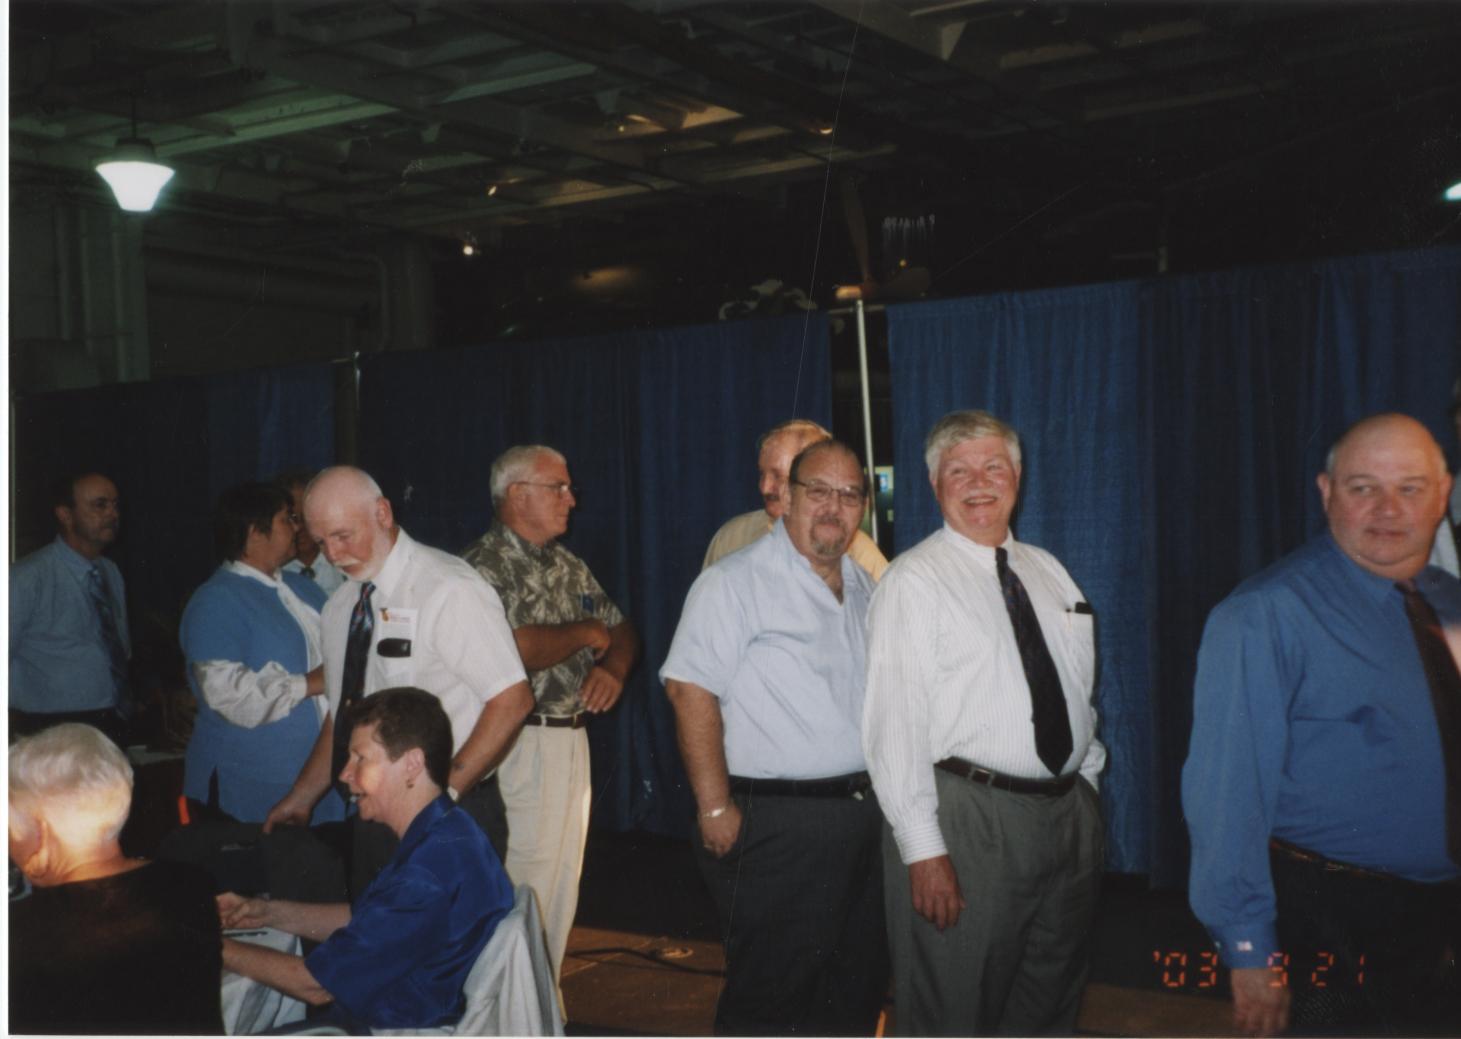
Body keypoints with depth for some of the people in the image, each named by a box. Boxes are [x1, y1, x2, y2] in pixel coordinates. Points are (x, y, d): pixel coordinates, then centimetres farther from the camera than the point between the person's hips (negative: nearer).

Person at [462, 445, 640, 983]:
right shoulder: (487, 565, -11)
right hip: (522, 744, -8)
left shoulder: (568, 566, 16)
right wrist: (585, 634, -9)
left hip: (571, 739, 8)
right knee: (525, 893, -6)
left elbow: (622, 630, 21)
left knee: (562, 887, 13)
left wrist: (613, 666, -2)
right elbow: (514, 650, -25)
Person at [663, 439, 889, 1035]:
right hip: (776, 823, -7)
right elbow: (691, 690, -15)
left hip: (863, 817, 7)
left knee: (858, 989, 15)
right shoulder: (736, 582, -10)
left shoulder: (865, 587, 13)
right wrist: (715, 808, -18)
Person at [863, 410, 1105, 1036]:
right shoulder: (913, 581, -9)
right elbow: (894, 721, -14)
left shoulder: (1048, 572, 12)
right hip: (968, 817, -6)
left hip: (1070, 813, 7)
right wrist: (923, 848, -19)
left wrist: (1088, 787, 12)